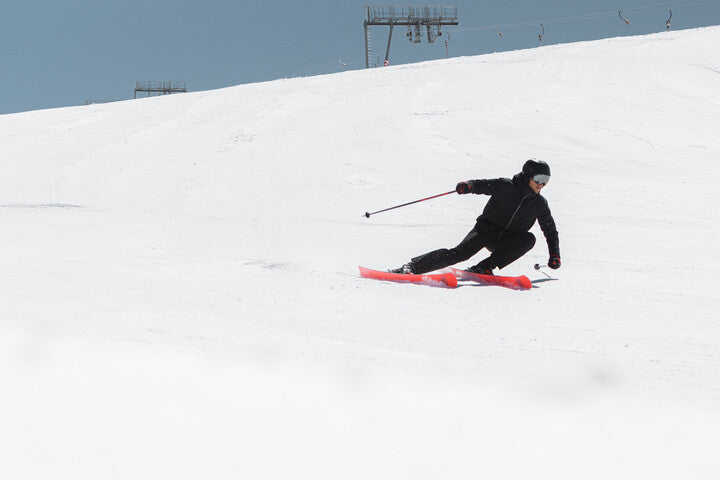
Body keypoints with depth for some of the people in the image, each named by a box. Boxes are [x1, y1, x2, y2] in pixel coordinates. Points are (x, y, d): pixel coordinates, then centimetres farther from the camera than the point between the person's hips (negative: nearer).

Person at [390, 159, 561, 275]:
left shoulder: (540, 204, 5)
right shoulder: (506, 187, -6)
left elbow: (551, 231, 14)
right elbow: (483, 185, -15)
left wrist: (554, 255, 3)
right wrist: (468, 186, -38)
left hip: (507, 242, 4)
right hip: (487, 229, -4)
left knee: (529, 239, -27)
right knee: (462, 252, -26)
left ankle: (482, 268, -27)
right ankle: (412, 266, -26)